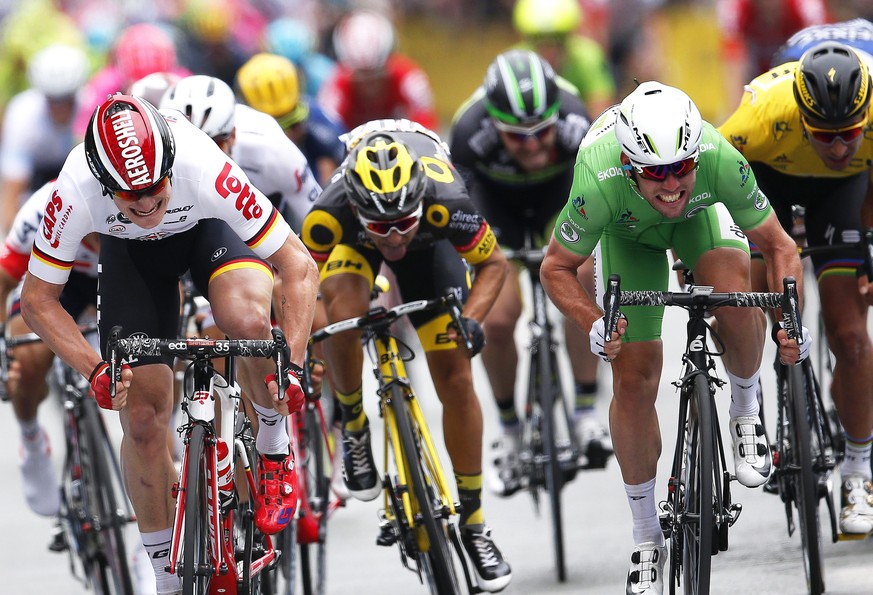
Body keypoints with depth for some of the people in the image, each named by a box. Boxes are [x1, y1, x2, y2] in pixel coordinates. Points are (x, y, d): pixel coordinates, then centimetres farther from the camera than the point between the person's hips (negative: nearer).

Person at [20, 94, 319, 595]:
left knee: (248, 319, -35)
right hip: (131, 253, 1)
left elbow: (299, 267, -32)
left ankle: (274, 447, -6)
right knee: (143, 419, -6)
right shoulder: (75, 193, -37)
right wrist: (95, 370, -35)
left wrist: (292, 366, -42)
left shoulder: (205, 170, -41)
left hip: (208, 228, -1)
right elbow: (37, 299, -22)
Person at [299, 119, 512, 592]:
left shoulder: (445, 204, -41)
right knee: (343, 314, -33)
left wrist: (471, 319, -40)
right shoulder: (330, 215, -41)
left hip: (429, 243, 0)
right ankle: (354, 427, -4)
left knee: (455, 379, -6)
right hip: (353, 240, 0)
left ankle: (473, 522, 9)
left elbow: (493, 263, -23)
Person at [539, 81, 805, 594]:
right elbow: (557, 267, -25)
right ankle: (647, 539, 12)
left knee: (734, 292, -31)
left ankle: (746, 411, 0)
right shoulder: (600, 183, -42)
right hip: (626, 232, 0)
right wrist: (594, 325, -42)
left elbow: (779, 246, -26)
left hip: (701, 214, 0)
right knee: (634, 379, -5)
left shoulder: (721, 161, -40)